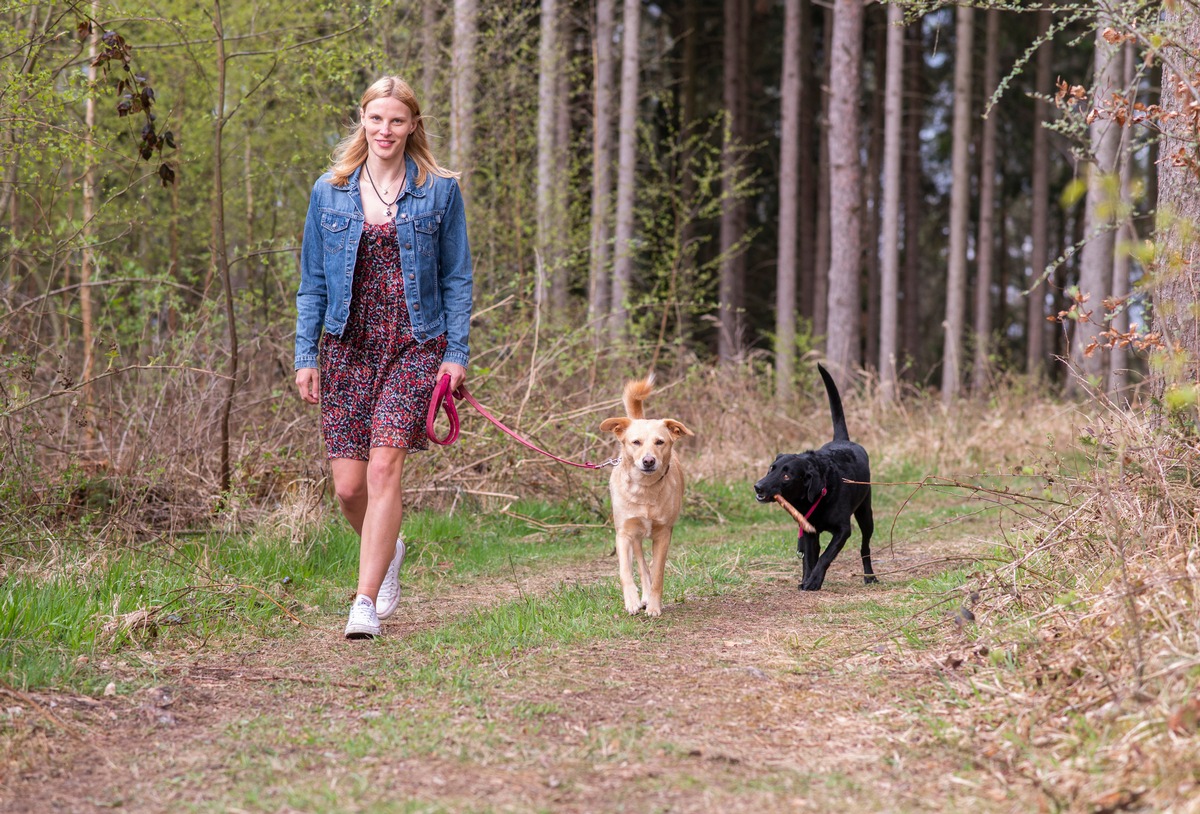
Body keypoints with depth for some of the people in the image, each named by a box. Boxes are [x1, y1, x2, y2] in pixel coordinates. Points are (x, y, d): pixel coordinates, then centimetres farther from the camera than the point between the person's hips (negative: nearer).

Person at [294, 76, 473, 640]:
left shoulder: (439, 191, 3)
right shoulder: (329, 192, 8)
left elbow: (456, 278, 5)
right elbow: (312, 281, 10)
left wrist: (457, 353, -3)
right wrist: (305, 355, 3)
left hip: (415, 346, -2)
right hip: (347, 347, 3)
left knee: (384, 469, -15)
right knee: (348, 486, 1)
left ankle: (366, 601, -12)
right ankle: (388, 550, 33)